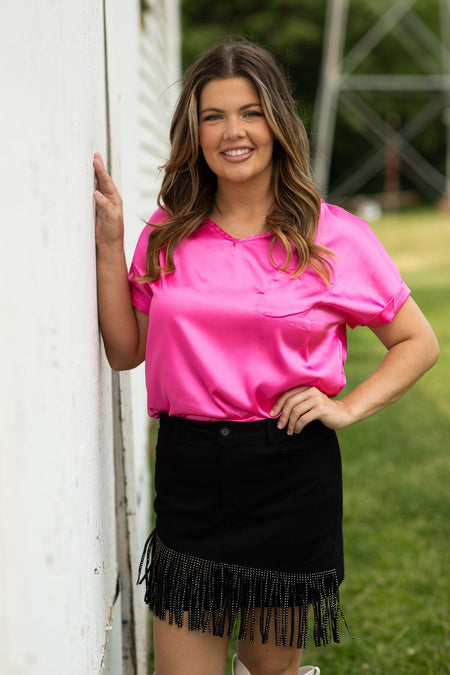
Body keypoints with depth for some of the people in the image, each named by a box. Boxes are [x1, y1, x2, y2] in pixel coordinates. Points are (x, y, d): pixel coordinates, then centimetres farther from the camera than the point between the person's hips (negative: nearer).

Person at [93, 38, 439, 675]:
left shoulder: (333, 235, -3)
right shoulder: (168, 235, 4)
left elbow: (419, 342, 4)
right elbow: (126, 350, 6)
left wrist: (346, 407, -8)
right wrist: (109, 244, -1)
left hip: (292, 473, -2)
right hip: (189, 472, 2)